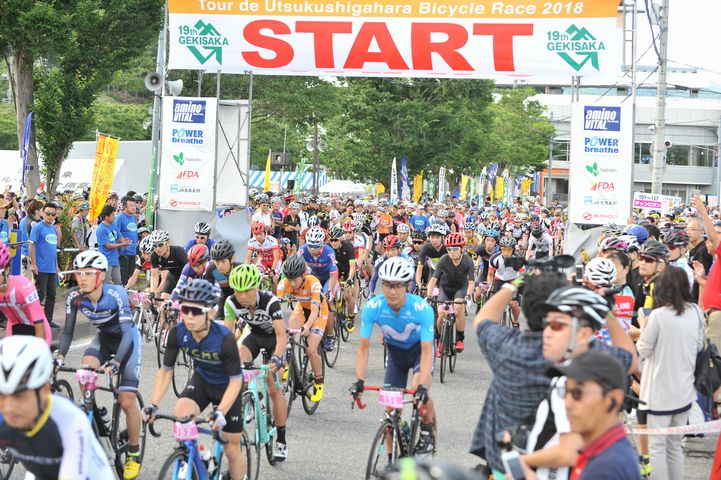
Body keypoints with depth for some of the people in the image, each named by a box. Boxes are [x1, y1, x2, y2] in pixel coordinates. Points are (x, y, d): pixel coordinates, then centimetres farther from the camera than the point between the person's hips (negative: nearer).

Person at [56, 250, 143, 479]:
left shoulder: (116, 294, -32)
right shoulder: (75, 296, -20)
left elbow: (127, 333, -37)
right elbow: (68, 331, -12)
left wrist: (116, 362, -51)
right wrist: (59, 357, -29)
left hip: (127, 339, -4)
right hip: (104, 337, 4)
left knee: (127, 401, -10)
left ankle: (134, 452, 10)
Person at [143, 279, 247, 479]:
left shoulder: (224, 338, -34)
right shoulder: (177, 333, -23)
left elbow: (236, 380, -29)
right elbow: (166, 370, -14)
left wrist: (220, 412, -41)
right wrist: (153, 405, -25)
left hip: (226, 386, -3)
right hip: (201, 380, 3)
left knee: (231, 449, 2)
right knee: (179, 414, -27)